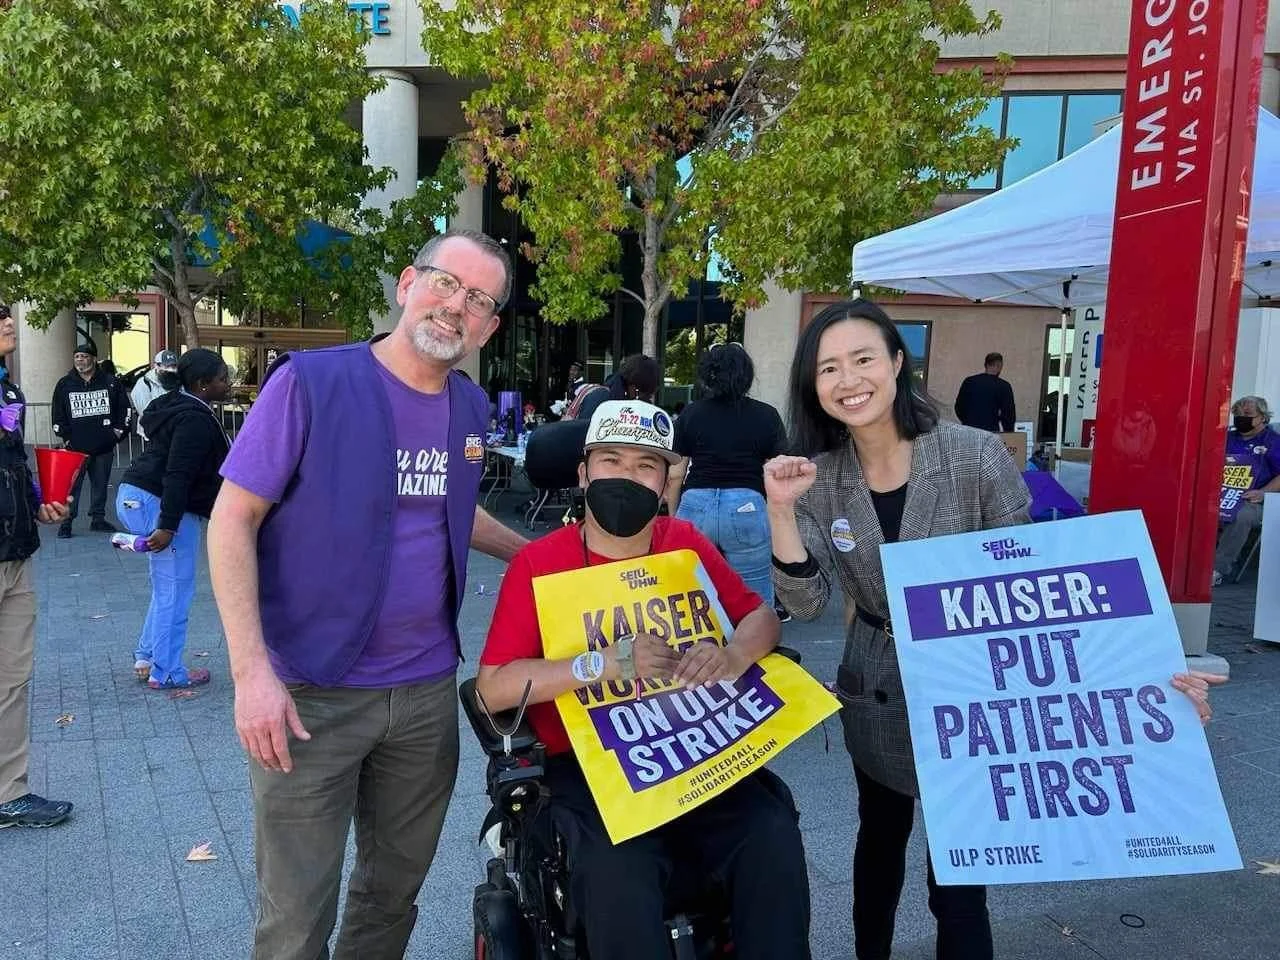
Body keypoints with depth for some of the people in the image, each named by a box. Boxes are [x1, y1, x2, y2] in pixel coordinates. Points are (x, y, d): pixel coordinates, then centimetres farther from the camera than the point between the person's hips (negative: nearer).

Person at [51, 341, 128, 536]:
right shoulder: (65, 384, 3)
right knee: (72, 485, -4)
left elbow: (124, 409, 11)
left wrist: (118, 431, 5)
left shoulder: (109, 382, 4)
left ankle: (98, 519, 21)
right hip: (76, 447, -1)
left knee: (100, 484, 10)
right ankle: (66, 522, 3)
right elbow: (58, 416, 6)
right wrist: (65, 438, -1)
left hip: (104, 447, 2)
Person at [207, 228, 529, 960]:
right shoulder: (311, 381, -12)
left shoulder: (472, 407, 5)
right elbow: (233, 520, -12)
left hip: (428, 690, 5)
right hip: (311, 692, -5)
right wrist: (252, 671, -20)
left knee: (395, 892, 20)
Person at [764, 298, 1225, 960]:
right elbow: (806, 602, -15)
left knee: (957, 880, 1)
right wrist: (781, 510, -29)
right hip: (875, 696, 4)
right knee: (879, 841, 24)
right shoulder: (819, 480, -8)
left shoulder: (975, 458, -18)